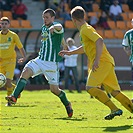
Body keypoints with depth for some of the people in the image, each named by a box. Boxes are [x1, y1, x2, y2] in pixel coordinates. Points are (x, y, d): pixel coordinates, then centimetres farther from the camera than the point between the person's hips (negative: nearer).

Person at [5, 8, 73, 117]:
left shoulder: (56, 28, -11)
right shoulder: (44, 28, 13)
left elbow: (59, 27, -39)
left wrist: (53, 27, -64)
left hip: (52, 62, -6)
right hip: (40, 59, 6)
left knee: (54, 89, -1)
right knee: (25, 72, -19)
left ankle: (67, 104, 26)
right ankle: (14, 97, -25)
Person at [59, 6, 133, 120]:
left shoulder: (86, 29, -6)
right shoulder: (84, 30, 23)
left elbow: (100, 41, -22)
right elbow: (85, 48, 40)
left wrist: (97, 60, -27)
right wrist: (70, 52, 43)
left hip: (102, 62, -9)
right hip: (108, 63, 9)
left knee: (91, 87, -16)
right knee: (115, 92, 6)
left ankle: (115, 109, -21)